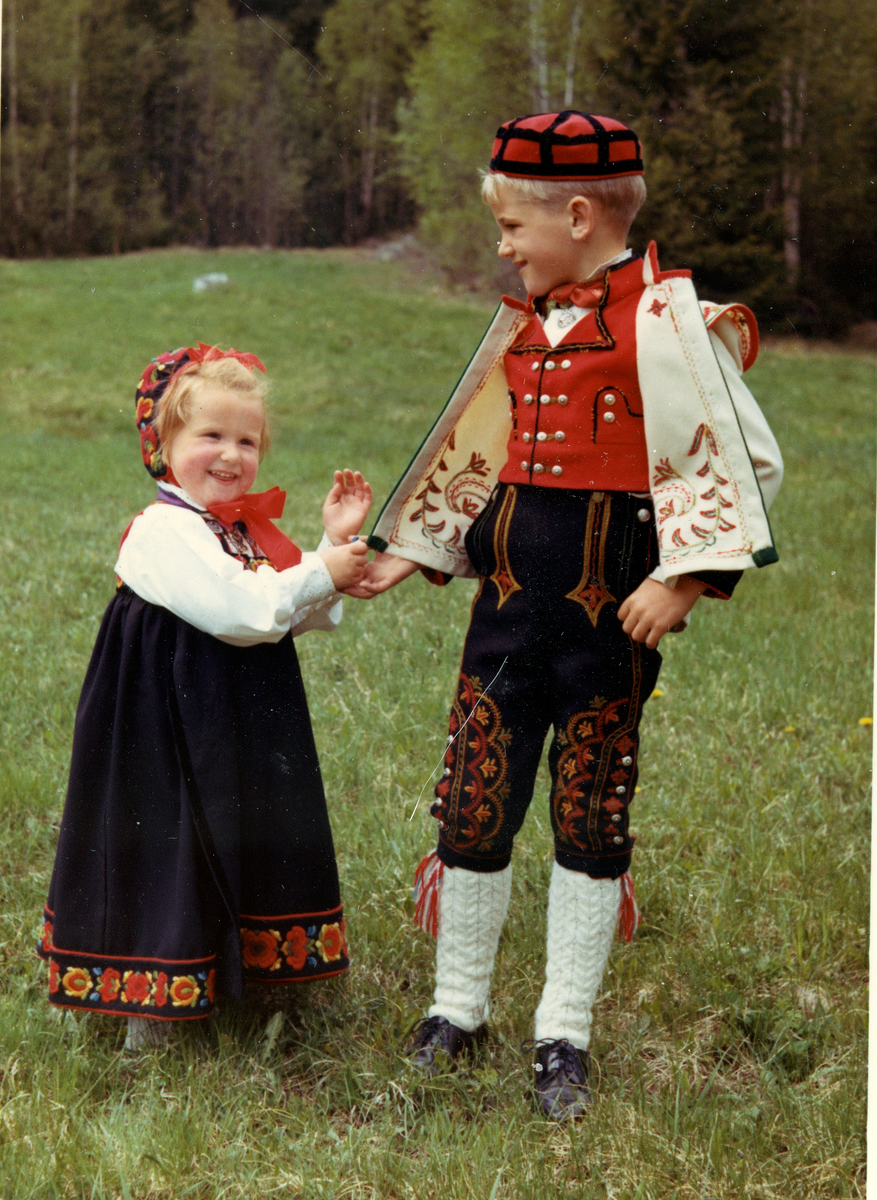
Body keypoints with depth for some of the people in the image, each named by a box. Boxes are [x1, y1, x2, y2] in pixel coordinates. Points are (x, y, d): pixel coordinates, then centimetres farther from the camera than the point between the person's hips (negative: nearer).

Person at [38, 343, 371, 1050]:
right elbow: (242, 610, -26)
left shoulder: (252, 529, 11)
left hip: (250, 724, 9)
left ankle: (241, 972, 34)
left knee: (243, 846, 17)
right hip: (178, 731, -9)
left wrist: (337, 543, -1)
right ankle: (150, 1002, 13)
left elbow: (310, 617, 10)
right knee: (169, 851, 0)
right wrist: (321, 573, -18)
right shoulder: (163, 530, -17)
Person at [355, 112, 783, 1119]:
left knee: (591, 817, 5)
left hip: (609, 609, -5)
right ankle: (457, 1010, 22)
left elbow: (739, 460, -9)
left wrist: (683, 579, -17)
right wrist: (412, 550, 20)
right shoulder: (524, 326, 12)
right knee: (473, 801, 5)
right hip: (510, 595, 6)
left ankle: (563, 1036, 16)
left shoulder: (667, 323, -9)